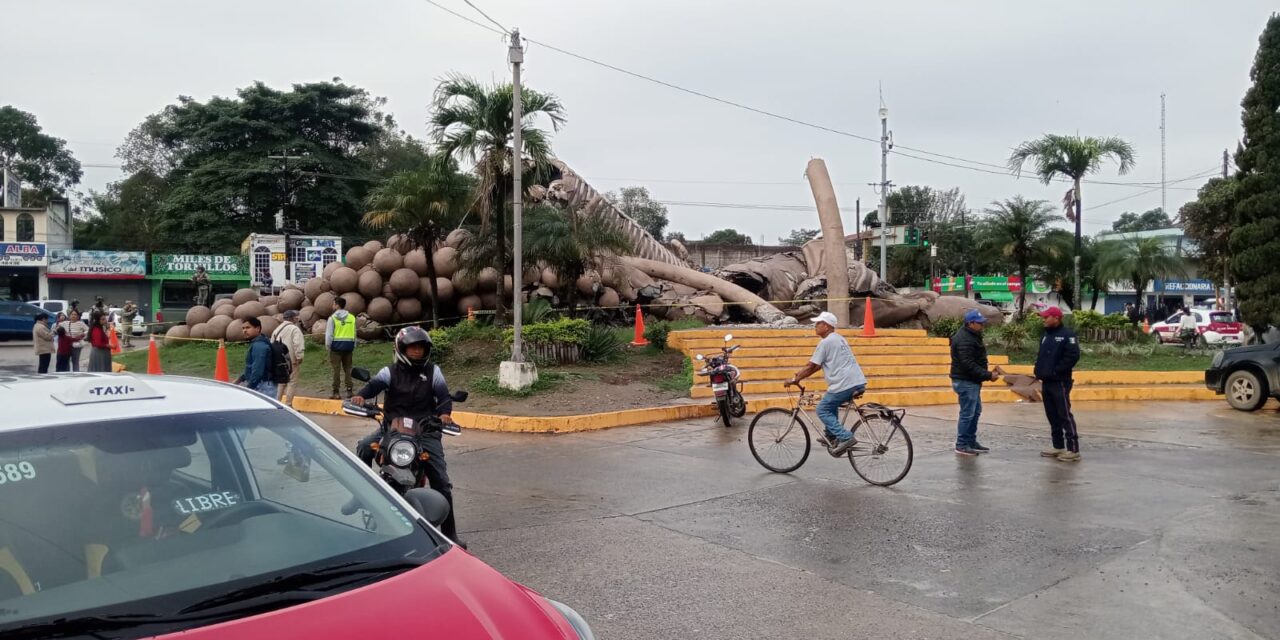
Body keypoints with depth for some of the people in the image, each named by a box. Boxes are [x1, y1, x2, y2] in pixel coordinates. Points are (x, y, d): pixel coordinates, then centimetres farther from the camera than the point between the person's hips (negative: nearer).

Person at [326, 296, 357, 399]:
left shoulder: (332, 318, -5)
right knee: (347, 368, 9)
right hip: (348, 345, 3)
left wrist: (328, 346, 3)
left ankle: (335, 392, 1)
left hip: (336, 345, -3)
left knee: (336, 369, -1)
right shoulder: (352, 318, 5)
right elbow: (354, 334, 10)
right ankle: (349, 390, 8)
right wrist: (353, 346, 16)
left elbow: (329, 334, -5)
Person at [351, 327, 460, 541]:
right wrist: (361, 395, -34)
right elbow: (375, 384, -11)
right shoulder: (390, 371, 6)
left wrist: (444, 412, -23)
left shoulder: (432, 371, 9)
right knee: (364, 447, -27)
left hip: (425, 429, 0)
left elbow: (443, 395, -2)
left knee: (441, 480, -4)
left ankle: (449, 531, 5)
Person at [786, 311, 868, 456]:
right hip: (859, 383, 9)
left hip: (844, 385, -9)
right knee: (831, 405, 28)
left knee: (822, 410, 2)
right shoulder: (839, 338, 21)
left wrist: (795, 380, 3)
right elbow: (818, 365, 26)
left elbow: (812, 366, -6)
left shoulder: (825, 342, -8)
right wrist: (801, 372, 27)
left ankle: (846, 438, -10)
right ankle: (832, 437, 28)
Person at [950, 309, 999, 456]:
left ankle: (971, 442, 25)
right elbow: (968, 364, -26)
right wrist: (988, 375, -23)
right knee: (967, 413, -6)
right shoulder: (964, 340, -21)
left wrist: (987, 374, 8)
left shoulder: (972, 336, 14)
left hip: (972, 381, 11)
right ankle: (961, 445, 2)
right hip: (966, 382, -11)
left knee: (975, 412, 17)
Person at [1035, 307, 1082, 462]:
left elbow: (1073, 356, -18)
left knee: (1065, 415, -8)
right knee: (1052, 416, 12)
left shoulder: (1067, 334, -10)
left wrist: (1056, 371, -18)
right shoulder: (1045, 335, 16)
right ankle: (1058, 447, 20)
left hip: (1060, 382, -9)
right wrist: (1038, 371, 9)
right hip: (1046, 382, 9)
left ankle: (1073, 449, -5)